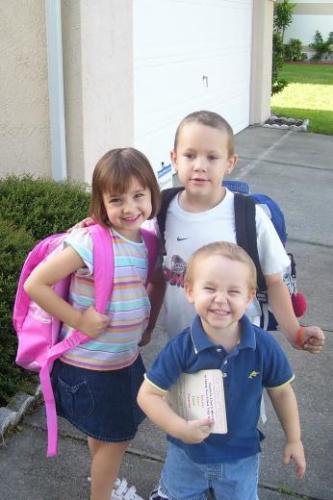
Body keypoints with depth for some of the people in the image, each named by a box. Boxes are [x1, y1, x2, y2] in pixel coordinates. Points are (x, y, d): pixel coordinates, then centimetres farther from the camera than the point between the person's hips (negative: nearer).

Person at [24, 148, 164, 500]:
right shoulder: (91, 242, -25)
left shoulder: (143, 240, -2)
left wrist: (143, 328, 4)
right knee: (114, 438, 10)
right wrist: (78, 319, -24)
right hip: (91, 364, -7)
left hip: (126, 357, 7)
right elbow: (35, 284, -25)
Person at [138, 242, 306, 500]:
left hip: (241, 458, 1)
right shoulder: (181, 348, -26)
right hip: (186, 455, 0)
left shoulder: (265, 346, -22)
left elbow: (281, 392, -5)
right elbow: (148, 394, -17)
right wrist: (180, 428, -28)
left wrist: (294, 440, 4)